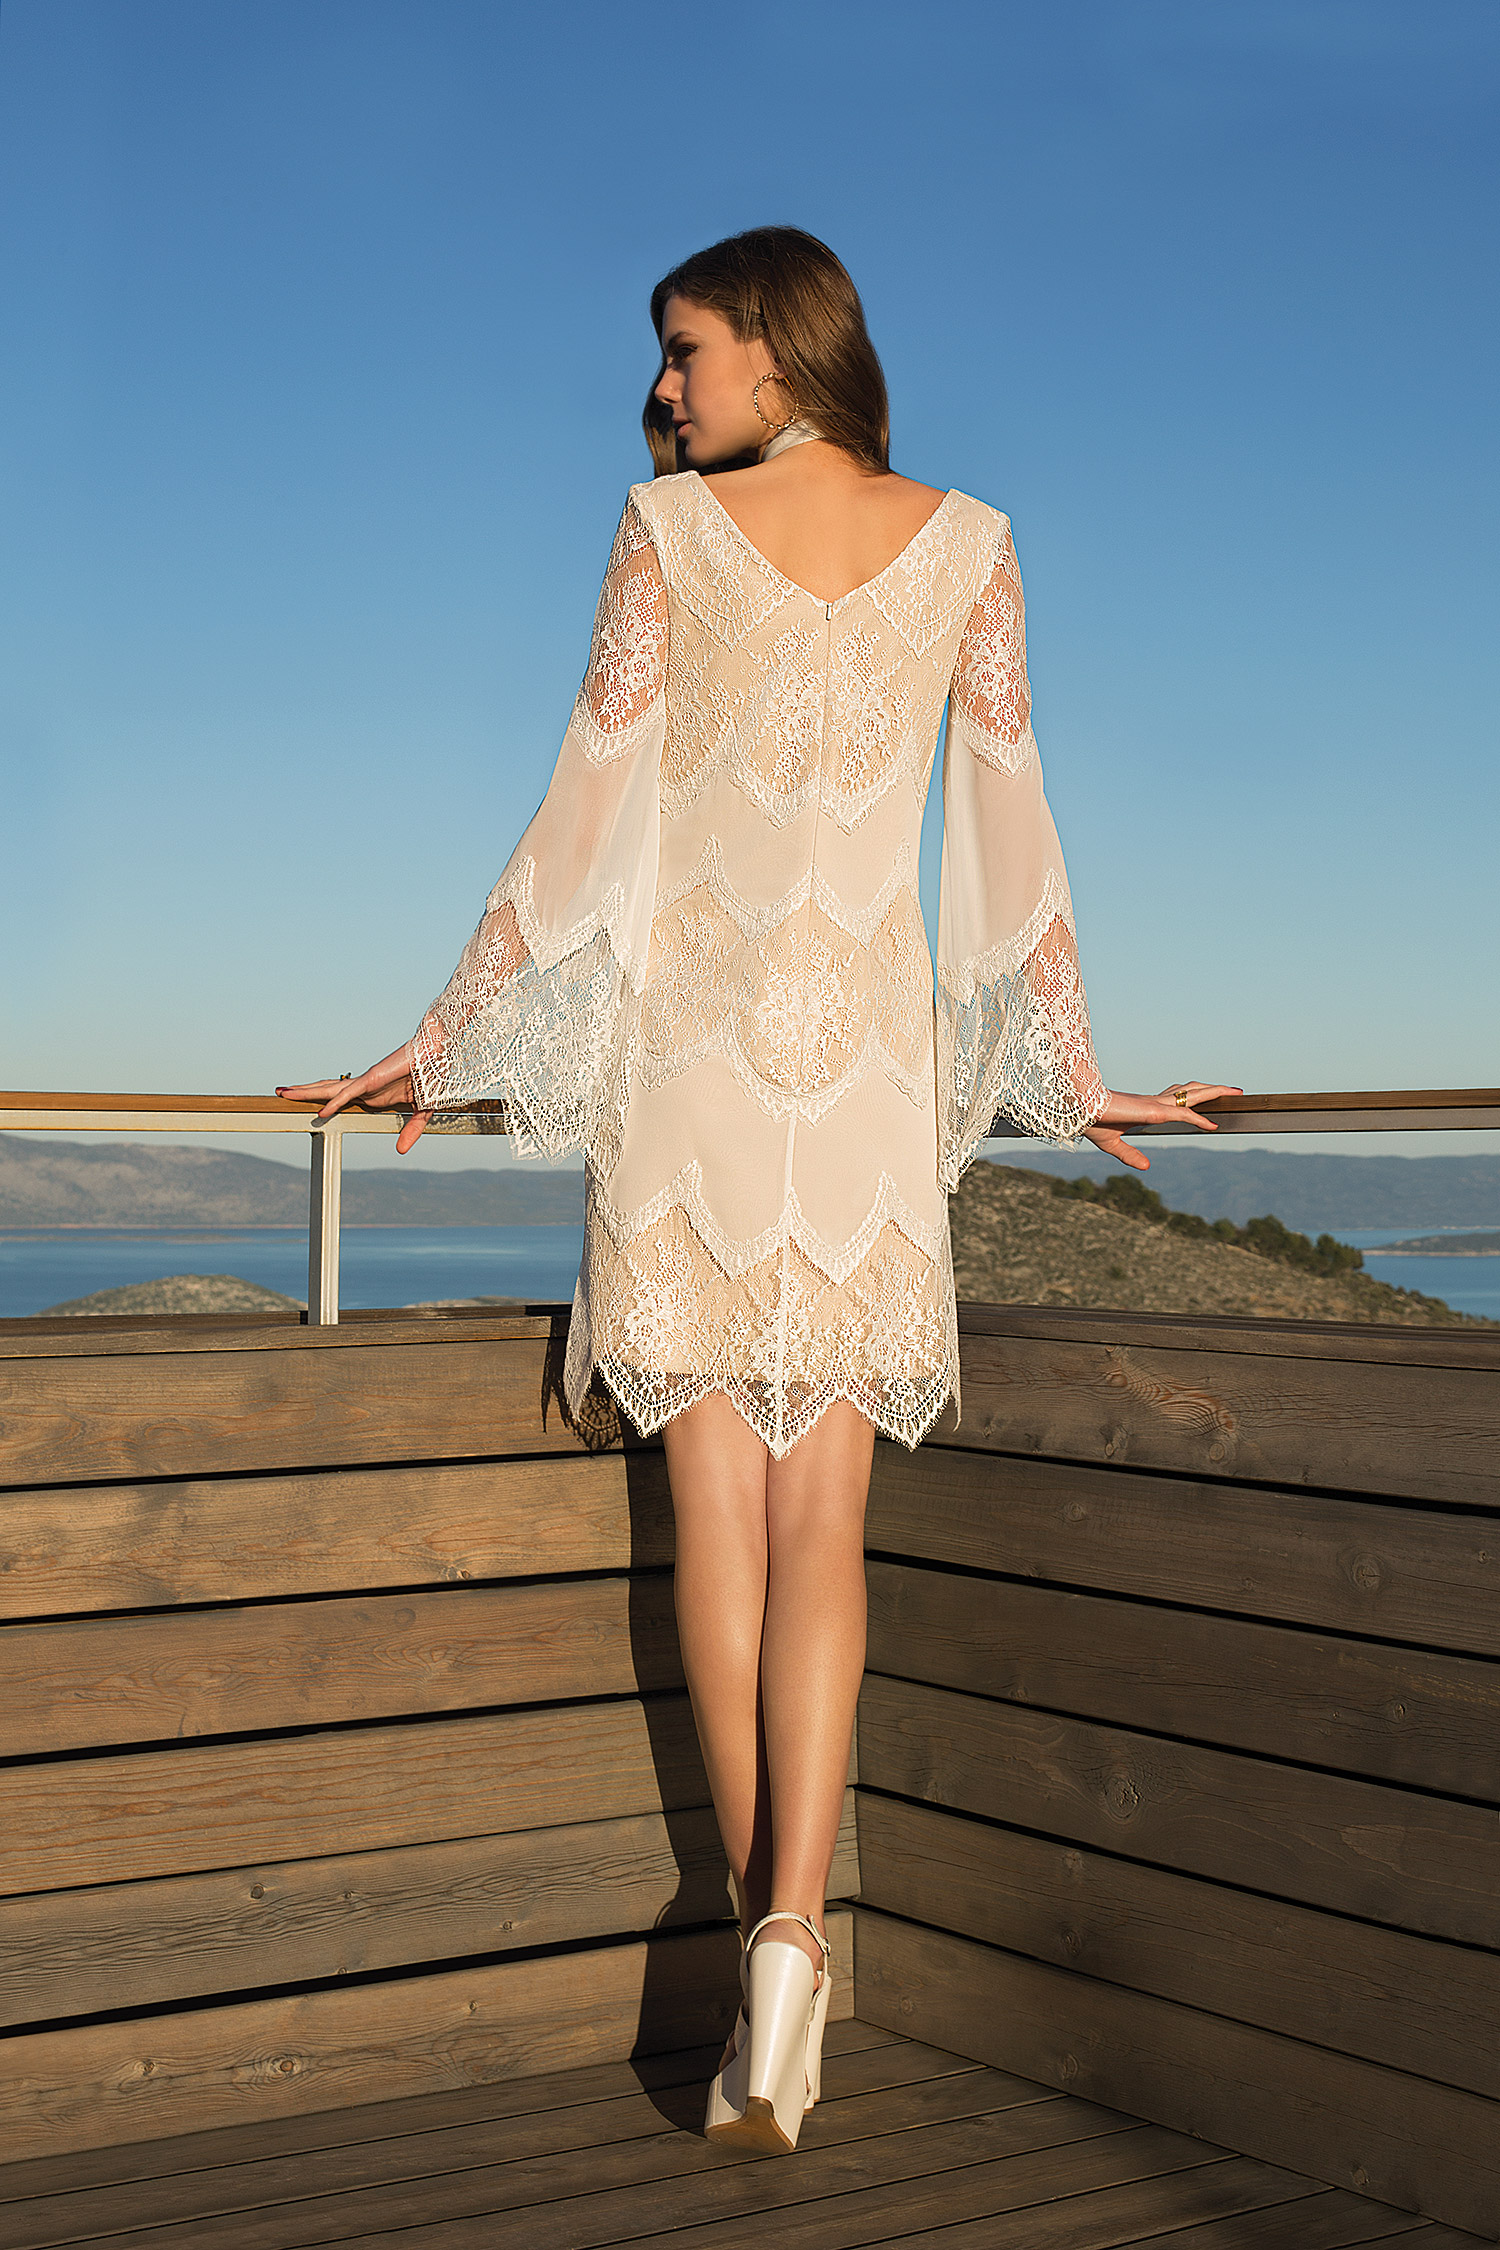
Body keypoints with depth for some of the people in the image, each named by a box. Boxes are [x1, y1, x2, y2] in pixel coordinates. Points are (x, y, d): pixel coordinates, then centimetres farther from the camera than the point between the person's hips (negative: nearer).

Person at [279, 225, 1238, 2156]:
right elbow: (1013, 837, 8)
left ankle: (767, 1945, 6)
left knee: (718, 1504, 3)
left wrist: (443, 1043, 6)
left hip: (686, 1041, -1)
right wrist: (1077, 1083, 15)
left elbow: (588, 814, -1)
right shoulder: (966, 543, 9)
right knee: (822, 1517, 0)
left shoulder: (668, 527, 3)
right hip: (867, 1055, 1)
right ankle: (789, 1941, -13)